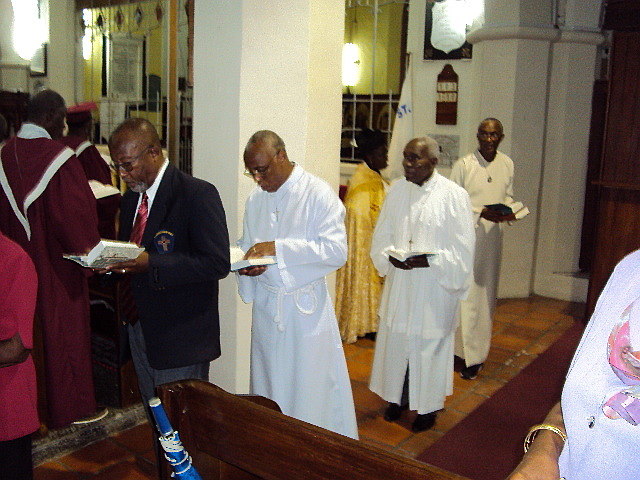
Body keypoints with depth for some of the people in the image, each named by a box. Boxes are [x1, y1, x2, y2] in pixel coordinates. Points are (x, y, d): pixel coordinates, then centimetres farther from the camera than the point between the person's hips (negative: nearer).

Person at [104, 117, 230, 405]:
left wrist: (151, 263, -28)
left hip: (180, 337, -7)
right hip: (137, 326, 7)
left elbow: (217, 263, -22)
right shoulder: (131, 197, 10)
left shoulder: (198, 194, -16)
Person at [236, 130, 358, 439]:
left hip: (307, 308, -5)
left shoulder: (318, 193, -10)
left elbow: (337, 250, -19)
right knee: (268, 385, 15)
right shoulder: (255, 199, 9)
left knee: (311, 390, 3)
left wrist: (279, 247, -25)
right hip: (266, 305, 6)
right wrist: (245, 264, -6)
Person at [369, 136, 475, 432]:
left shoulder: (454, 195, -12)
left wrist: (427, 261, -24)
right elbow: (381, 236, 8)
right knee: (396, 341, 14)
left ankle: (428, 407, 27)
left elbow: (461, 252, -11)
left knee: (428, 346, 7)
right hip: (399, 285, 5)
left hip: (434, 289, -4)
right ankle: (398, 398, 35)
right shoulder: (397, 190, 2)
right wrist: (391, 257, -12)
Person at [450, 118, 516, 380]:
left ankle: (476, 351, 25)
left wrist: (508, 210, -5)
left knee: (486, 294, 11)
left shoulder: (507, 164, 6)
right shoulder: (464, 164, -10)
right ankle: (469, 355, 5)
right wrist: (481, 211, -19)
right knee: (465, 294, -5)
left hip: (492, 236, 5)